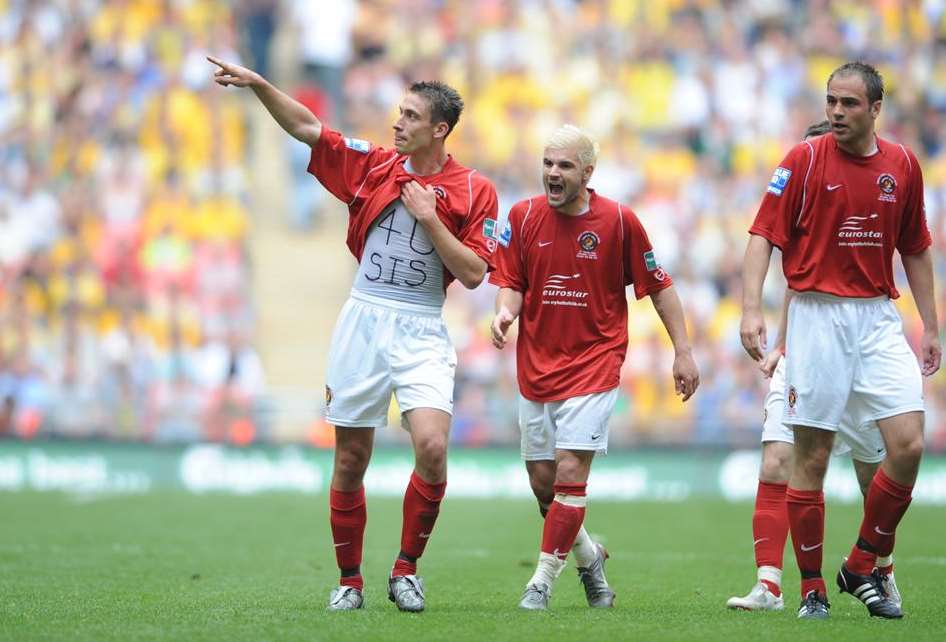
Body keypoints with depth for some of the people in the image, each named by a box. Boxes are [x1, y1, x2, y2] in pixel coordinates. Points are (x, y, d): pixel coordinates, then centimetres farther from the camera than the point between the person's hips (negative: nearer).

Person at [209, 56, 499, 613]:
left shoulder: (475, 191, 0)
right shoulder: (374, 165, 7)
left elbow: (472, 273, -5)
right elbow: (307, 127, 2)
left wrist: (428, 217, -11)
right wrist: (259, 85, -9)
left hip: (422, 332, -2)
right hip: (363, 322, 2)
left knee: (432, 445, -21)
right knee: (351, 458, 4)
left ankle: (407, 568, -3)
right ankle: (350, 580, 17)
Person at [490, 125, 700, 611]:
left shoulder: (619, 220, -6)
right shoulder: (523, 216, 0)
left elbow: (658, 287, 2)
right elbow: (511, 283, 4)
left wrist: (683, 351, 2)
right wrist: (504, 313, -19)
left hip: (593, 364, -4)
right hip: (536, 366, 4)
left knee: (570, 472, -14)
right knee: (541, 480, 7)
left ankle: (543, 580, -6)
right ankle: (588, 557, 32)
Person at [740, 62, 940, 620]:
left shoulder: (902, 165, 8)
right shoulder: (805, 160, -3)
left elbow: (915, 250, 17)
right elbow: (764, 235, -7)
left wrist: (930, 327, 15)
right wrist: (751, 309, -19)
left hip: (880, 318, 3)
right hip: (817, 316, -3)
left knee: (909, 445, -8)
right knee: (811, 458, -1)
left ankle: (863, 568, 9)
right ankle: (812, 588, 9)